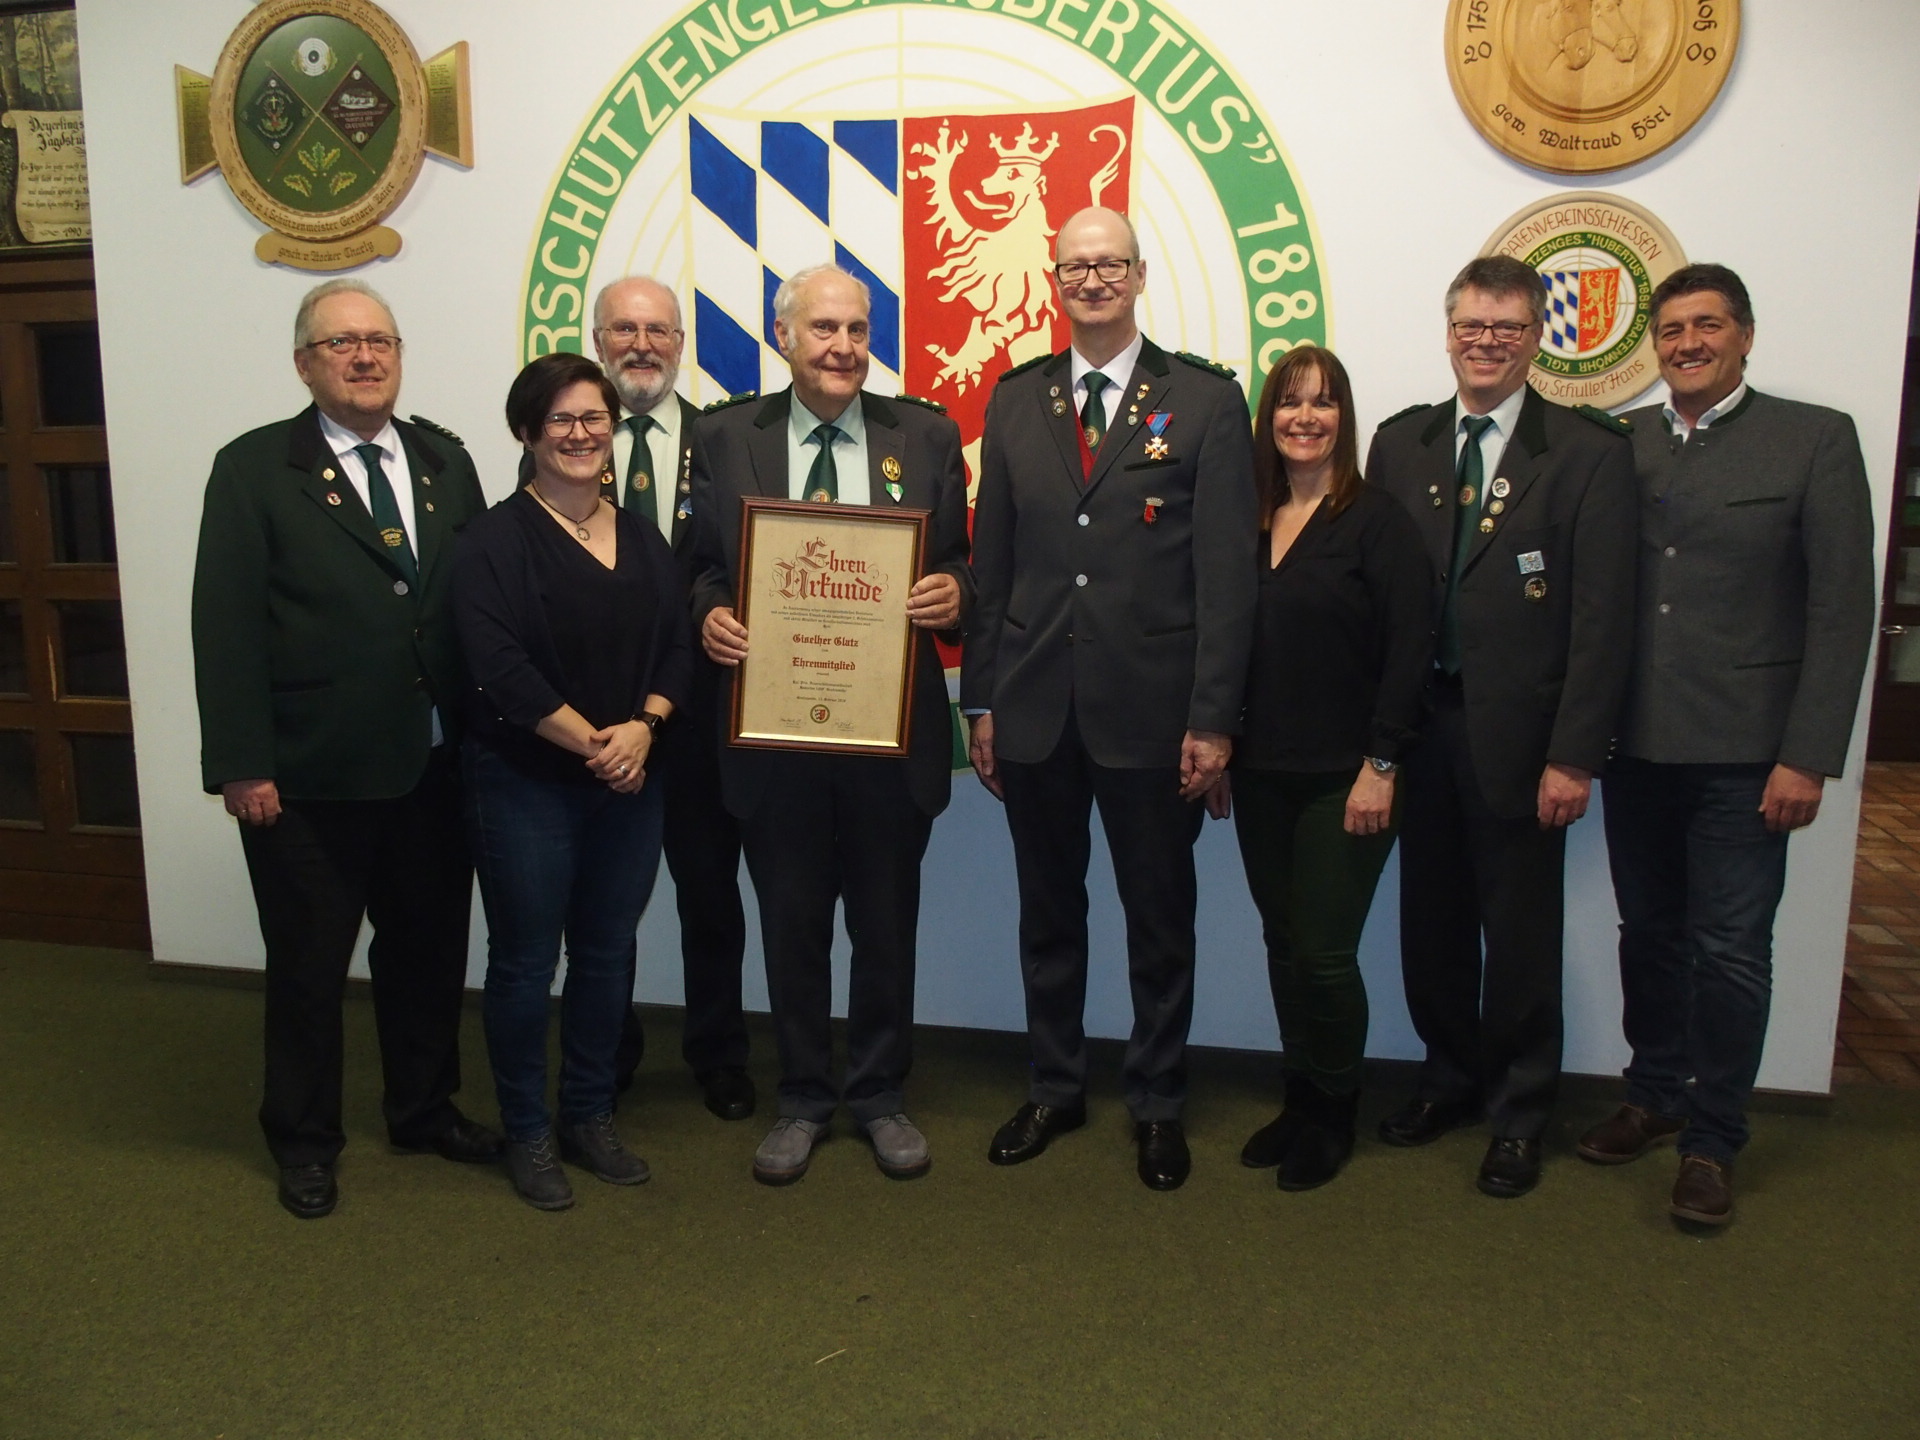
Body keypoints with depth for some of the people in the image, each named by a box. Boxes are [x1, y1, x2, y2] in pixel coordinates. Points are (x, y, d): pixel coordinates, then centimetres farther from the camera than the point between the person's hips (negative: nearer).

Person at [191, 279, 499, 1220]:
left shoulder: (445, 460, 8)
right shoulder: (254, 469, -4)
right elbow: (225, 627, -9)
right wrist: (242, 766, -13)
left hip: (434, 766, 4)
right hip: (307, 777, -4)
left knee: (429, 950, 16)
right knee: (308, 963, 12)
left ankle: (423, 1109, 36)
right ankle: (304, 1139, 31)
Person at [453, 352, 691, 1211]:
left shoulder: (642, 538, 10)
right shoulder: (496, 539, -6)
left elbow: (675, 648, 5)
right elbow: (498, 665, -17)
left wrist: (641, 729, -13)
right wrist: (590, 742, -19)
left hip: (628, 782, 5)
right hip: (523, 783, -5)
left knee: (608, 953, 12)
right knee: (525, 961, 6)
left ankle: (590, 1117, 29)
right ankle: (527, 1133, 22)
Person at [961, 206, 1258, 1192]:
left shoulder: (1206, 401, -2)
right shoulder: (1015, 400, 9)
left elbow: (1227, 572, -6)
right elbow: (991, 560, 9)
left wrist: (1213, 718, -10)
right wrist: (980, 701, 6)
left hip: (1152, 709, -3)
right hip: (1034, 706, 3)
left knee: (1159, 918, 10)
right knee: (1047, 913, 15)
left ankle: (1156, 1102, 29)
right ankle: (1054, 1086, 33)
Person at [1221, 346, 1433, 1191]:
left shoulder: (1376, 521, -7)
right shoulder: (1248, 522, 8)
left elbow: (1410, 647, -12)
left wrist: (1380, 765, -15)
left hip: (1342, 780, -5)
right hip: (1261, 775, 5)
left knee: (1324, 953, 0)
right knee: (1283, 945, 13)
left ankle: (1333, 1117, 22)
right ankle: (1299, 1097, 29)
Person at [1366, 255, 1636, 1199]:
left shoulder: (1588, 452, -4)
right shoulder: (1399, 444, 7)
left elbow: (1602, 616, -8)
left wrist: (1574, 756, -12)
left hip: (1516, 739, -3)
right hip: (1418, 727, 4)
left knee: (1519, 934, 8)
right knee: (1431, 923, 14)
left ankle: (1518, 1112, 27)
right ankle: (1451, 1078, 36)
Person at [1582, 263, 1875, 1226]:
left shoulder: (1814, 439, -2)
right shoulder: (1620, 444, 8)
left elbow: (1842, 608, -6)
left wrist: (1808, 756, -11)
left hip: (1743, 751, -3)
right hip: (1636, 742, 3)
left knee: (1730, 952, 3)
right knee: (1650, 933, 15)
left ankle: (1712, 1140, 19)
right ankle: (1654, 1096, 33)